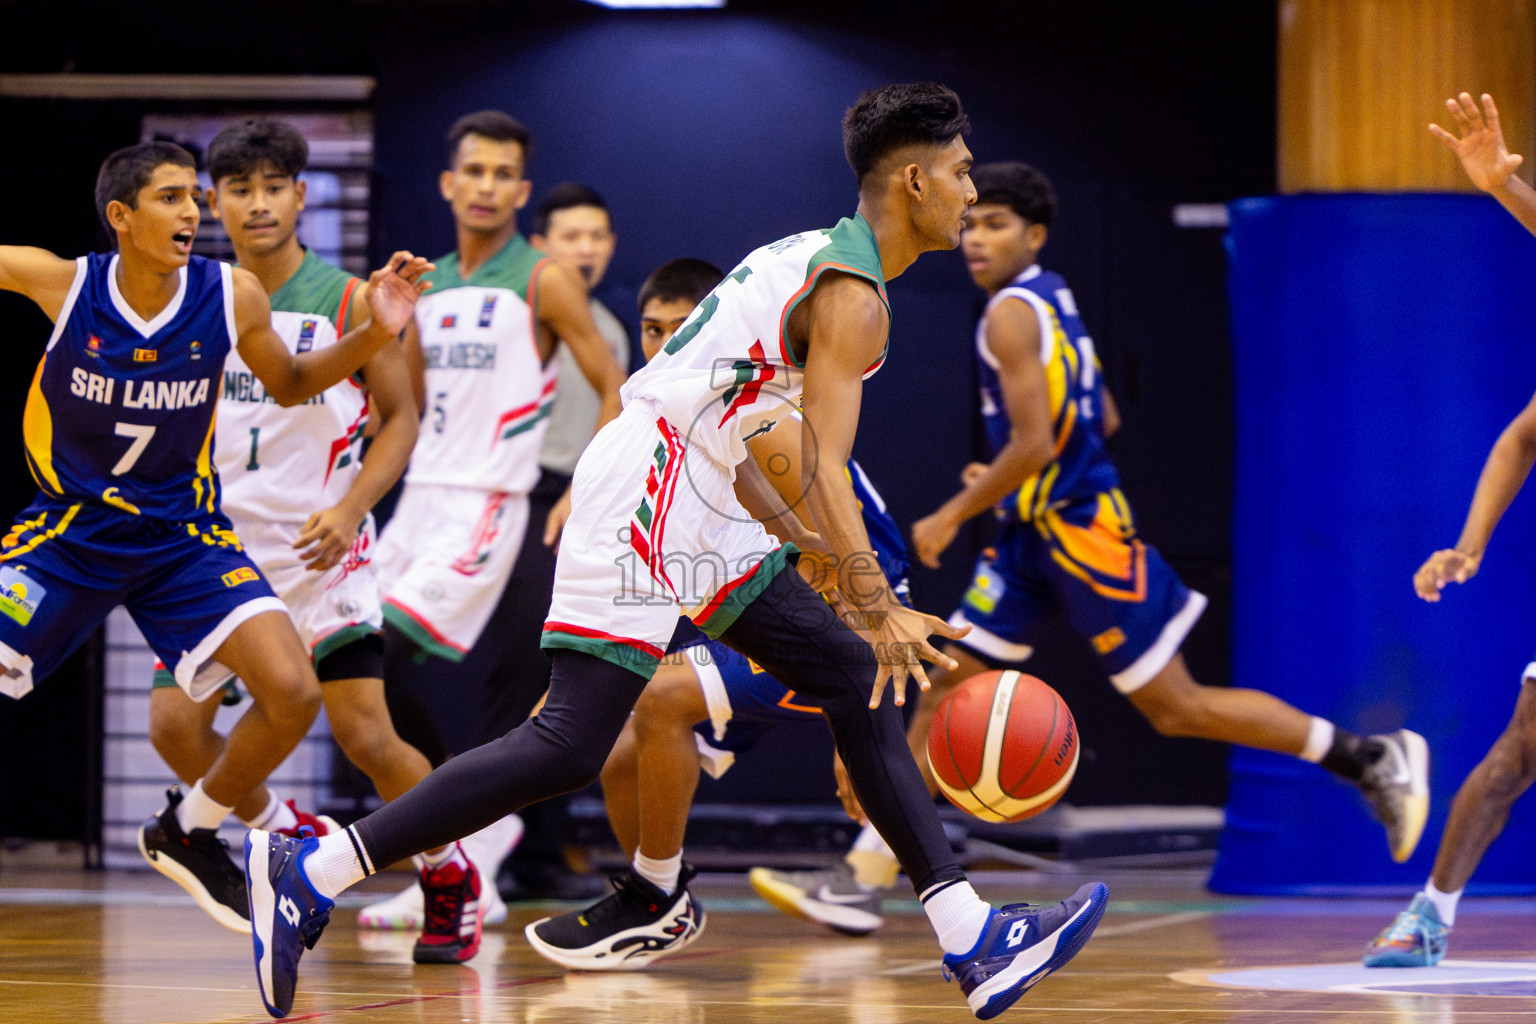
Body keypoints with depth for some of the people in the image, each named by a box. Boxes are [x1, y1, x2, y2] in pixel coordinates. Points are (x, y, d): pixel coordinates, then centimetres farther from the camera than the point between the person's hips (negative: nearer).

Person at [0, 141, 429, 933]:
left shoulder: (233, 297, -11)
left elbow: (288, 385, 8)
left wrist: (372, 335, -8)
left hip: (182, 535, 2)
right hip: (68, 531, -2)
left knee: (293, 694, -13)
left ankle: (185, 835, 11)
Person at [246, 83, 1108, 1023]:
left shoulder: (813, 258, 19)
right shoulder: (854, 296, -12)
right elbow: (826, 467, -23)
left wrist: (802, 544, 29)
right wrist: (879, 609, -31)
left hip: (690, 509, 11)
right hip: (646, 497, -11)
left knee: (860, 682, 8)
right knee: (572, 748, -14)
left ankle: (973, 943, 6)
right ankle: (310, 874, -10)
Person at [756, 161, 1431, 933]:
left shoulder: (1012, 315, -15)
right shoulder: (1050, 300, 14)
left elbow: (1034, 444, -23)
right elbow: (1102, 418, 21)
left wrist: (952, 516, -13)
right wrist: (998, 481, 23)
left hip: (1081, 533, -10)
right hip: (1035, 532, 10)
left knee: (1177, 708, -5)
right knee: (947, 691, 4)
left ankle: (1373, 759, 3)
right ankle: (866, 874, 3)